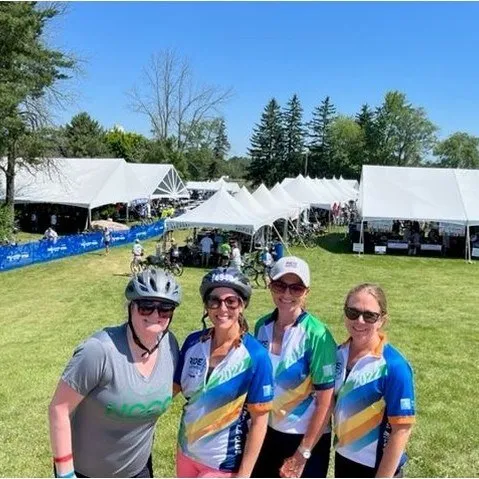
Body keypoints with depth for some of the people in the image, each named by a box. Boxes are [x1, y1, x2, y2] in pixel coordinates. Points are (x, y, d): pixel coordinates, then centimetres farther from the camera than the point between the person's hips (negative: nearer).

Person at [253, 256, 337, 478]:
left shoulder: (316, 334, -20)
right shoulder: (262, 326, -4)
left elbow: (326, 401, -16)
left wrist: (302, 454, -14)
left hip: (307, 438, -5)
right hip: (266, 433, 5)